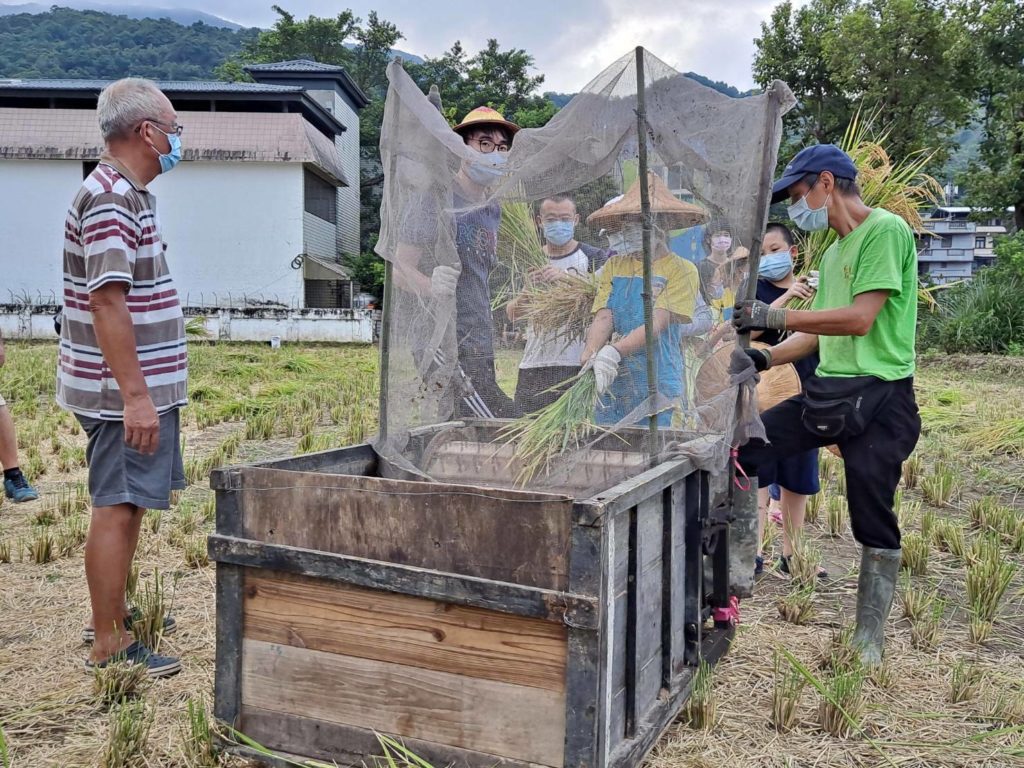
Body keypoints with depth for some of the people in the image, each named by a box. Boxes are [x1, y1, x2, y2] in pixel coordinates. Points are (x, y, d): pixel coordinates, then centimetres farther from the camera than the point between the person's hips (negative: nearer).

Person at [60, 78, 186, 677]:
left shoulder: (128, 193, 15)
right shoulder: (110, 200, -17)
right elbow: (107, 302, -24)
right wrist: (134, 396, -25)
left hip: (145, 385, 10)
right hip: (126, 392, -10)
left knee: (131, 503, 18)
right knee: (118, 507, -3)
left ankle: (115, 612, 33)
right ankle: (109, 646, 8)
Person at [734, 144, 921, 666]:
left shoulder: (885, 230, -10)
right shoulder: (834, 250, 17)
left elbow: (861, 318, -21)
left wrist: (773, 316, -19)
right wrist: (764, 358, 3)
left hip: (879, 397, -8)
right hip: (828, 390, 8)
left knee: (874, 525, 0)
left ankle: (869, 641, 15)